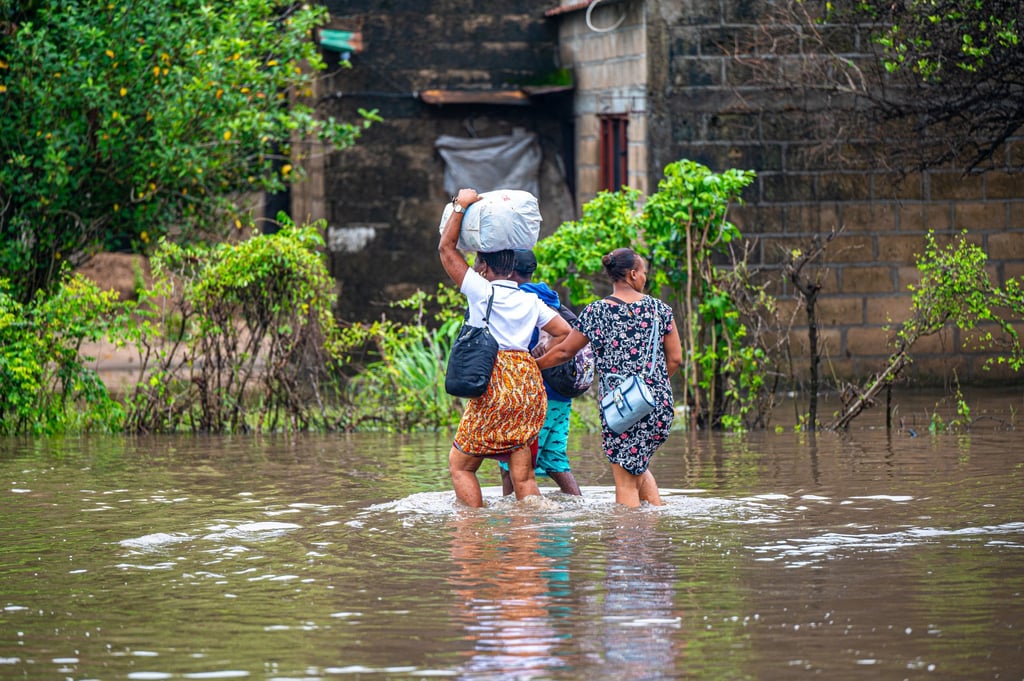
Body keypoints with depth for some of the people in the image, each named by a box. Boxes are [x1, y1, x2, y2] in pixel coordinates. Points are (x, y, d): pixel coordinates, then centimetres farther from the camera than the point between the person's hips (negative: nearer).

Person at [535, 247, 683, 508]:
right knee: (638, 466, 24)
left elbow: (564, 352, 6)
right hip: (660, 405, 3)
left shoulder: (596, 312, -2)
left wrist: (532, 365, 23)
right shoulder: (659, 308, 4)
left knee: (625, 480, 2)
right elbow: (675, 359, 6)